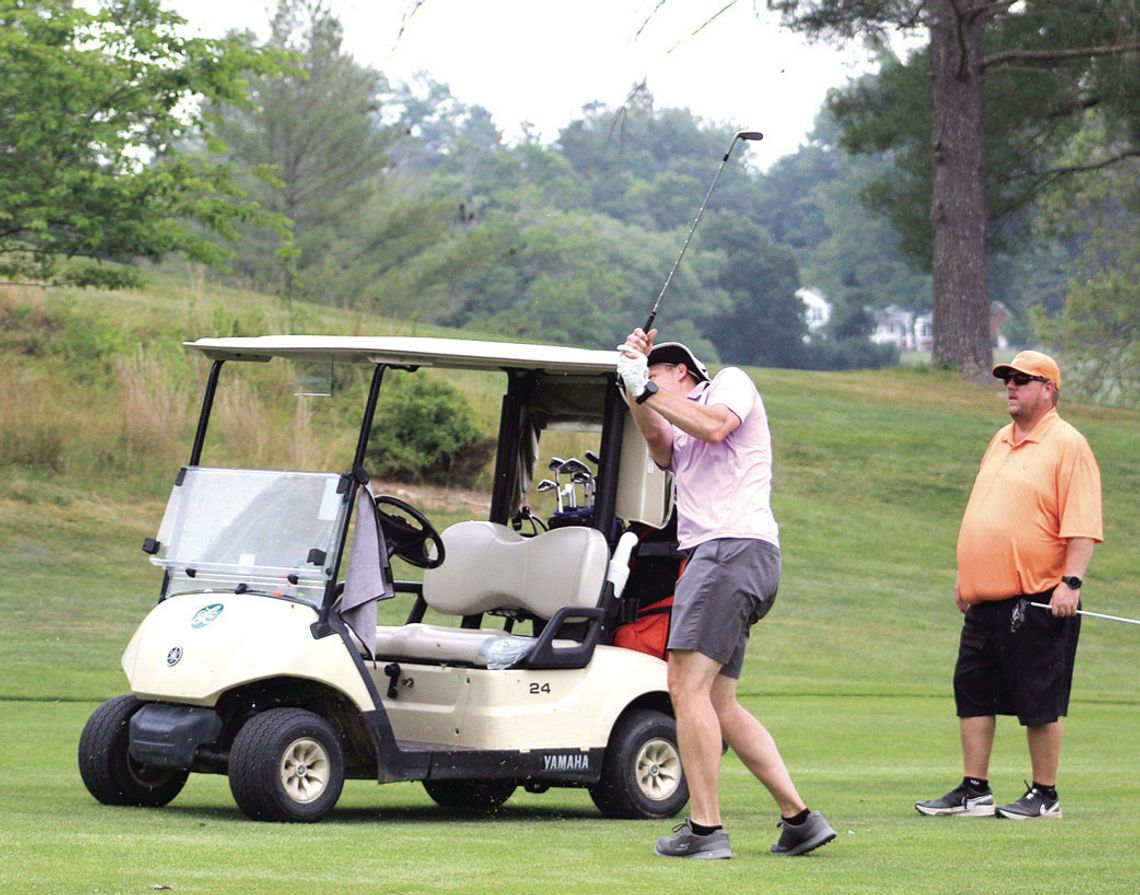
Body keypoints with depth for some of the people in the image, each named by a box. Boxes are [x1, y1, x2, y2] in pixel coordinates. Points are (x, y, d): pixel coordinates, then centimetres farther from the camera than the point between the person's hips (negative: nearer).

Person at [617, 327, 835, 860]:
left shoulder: (731, 381, 10)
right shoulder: (683, 432, 31)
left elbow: (715, 426, -12)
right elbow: (660, 447, 7)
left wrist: (647, 387, -7)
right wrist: (634, 391, -5)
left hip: (734, 546, -10)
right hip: (714, 556, 10)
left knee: (688, 685, -15)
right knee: (719, 704, 8)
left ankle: (705, 829, -17)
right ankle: (799, 820, 8)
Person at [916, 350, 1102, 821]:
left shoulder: (1068, 445, -7)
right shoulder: (1000, 442, 18)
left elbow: (1082, 524, -14)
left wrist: (1070, 581, -22)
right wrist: (965, 573, 22)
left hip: (1038, 602, -8)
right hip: (986, 599, 8)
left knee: (1039, 702, -2)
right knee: (972, 691, 7)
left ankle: (1044, 795, 7)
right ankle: (974, 791, 13)